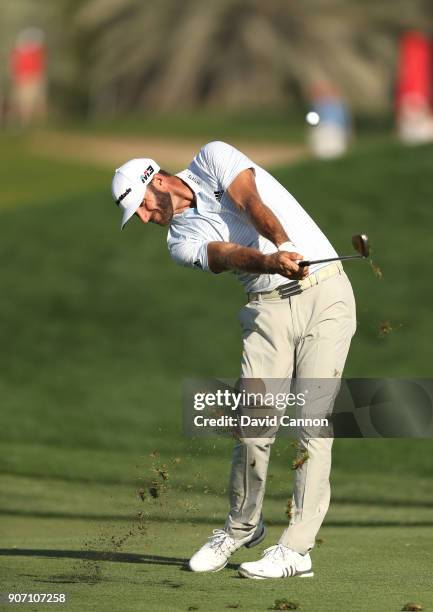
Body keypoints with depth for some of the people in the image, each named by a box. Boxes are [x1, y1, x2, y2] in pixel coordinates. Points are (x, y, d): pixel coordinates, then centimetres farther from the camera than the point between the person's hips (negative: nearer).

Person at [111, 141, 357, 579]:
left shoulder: (212, 159, 3)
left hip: (325, 295, -3)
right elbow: (229, 255, -14)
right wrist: (273, 261, -36)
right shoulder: (182, 243, 6)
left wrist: (284, 244, -35)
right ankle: (242, 527, 17)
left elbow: (251, 203, -16)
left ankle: (296, 549, -11)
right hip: (268, 309, 3)